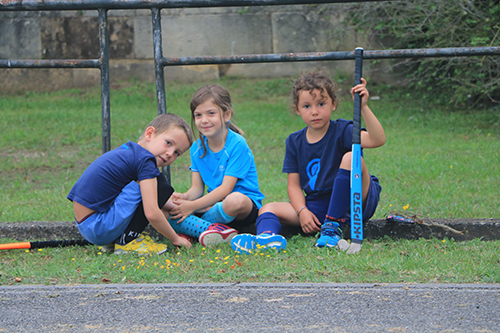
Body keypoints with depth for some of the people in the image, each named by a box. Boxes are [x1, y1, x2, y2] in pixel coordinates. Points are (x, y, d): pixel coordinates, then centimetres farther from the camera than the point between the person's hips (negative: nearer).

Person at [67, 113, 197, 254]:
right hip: (98, 229, -10)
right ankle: (127, 240, -8)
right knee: (161, 186, -14)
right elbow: (152, 214, -19)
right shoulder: (145, 160, -13)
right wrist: (175, 239, -5)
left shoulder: (128, 150, 17)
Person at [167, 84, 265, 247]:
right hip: (214, 204, 5)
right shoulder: (197, 148, 6)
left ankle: (191, 226, -15)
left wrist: (192, 206, -23)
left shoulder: (237, 145, -14)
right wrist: (185, 197, -20)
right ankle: (215, 231, -31)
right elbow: (197, 188, 4)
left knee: (235, 200, -42)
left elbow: (226, 188, -18)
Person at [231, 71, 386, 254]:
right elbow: (294, 184, 7)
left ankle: (333, 228, -30)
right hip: (318, 206, 5)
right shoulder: (295, 142, 8)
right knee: (269, 209, -9)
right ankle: (268, 236, -50)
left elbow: (377, 140, -25)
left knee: (350, 158, -29)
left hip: (356, 202, -5)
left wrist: (363, 107, -37)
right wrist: (302, 211, -12)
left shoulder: (342, 131, -7)